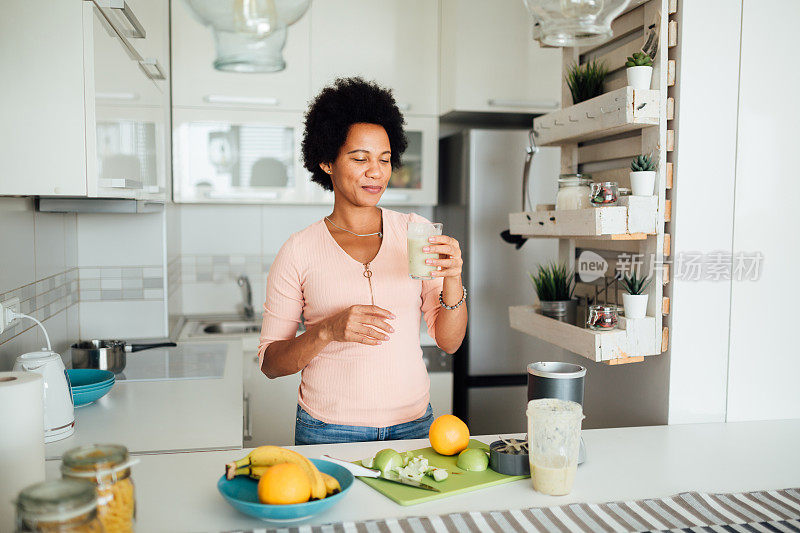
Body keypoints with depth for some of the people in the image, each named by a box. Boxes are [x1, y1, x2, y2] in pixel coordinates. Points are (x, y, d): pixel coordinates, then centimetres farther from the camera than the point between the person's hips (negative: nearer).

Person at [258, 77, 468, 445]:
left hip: (412, 424, 2)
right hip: (329, 430, -2)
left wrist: (452, 279, -20)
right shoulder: (299, 251, -6)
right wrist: (329, 330, -21)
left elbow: (449, 342, -1)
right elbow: (270, 363, -4)